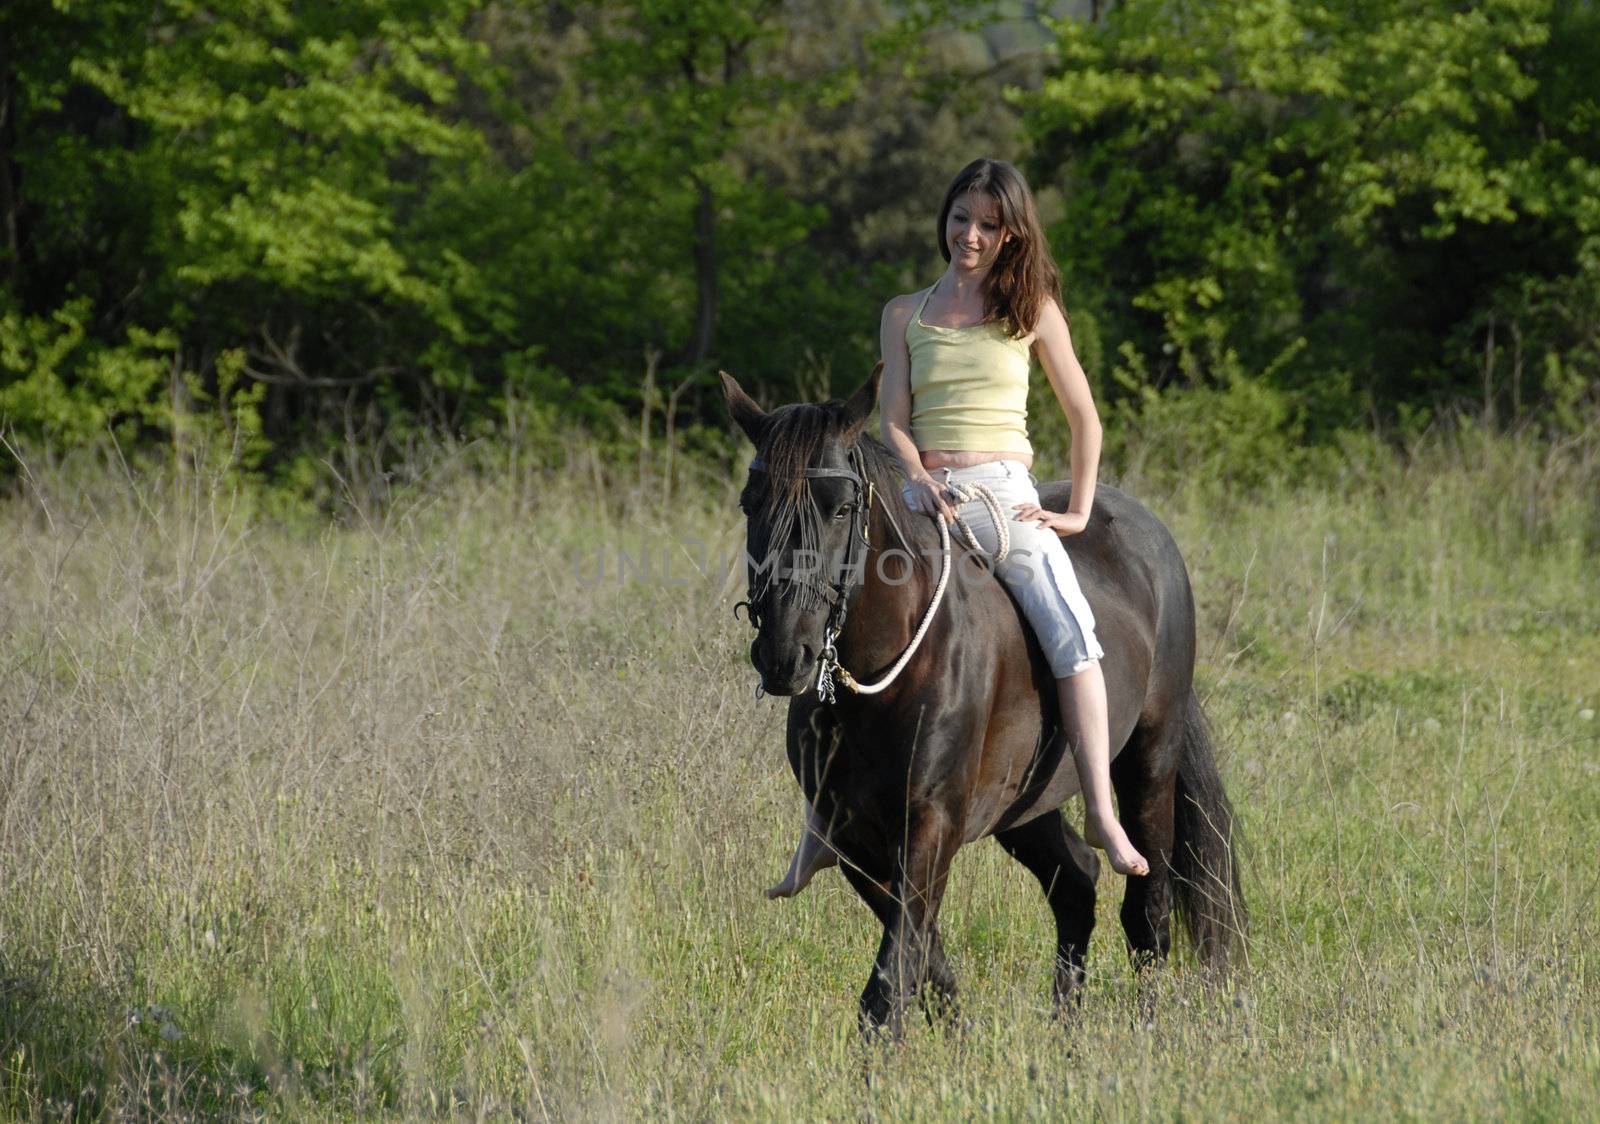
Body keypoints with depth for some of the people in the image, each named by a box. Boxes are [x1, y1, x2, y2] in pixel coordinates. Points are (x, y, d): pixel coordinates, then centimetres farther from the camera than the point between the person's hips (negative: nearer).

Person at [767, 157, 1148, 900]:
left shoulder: (1033, 311, 8)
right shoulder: (905, 315, 12)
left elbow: (1083, 414, 12)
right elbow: (893, 420, 6)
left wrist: (1079, 510, 4)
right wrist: (918, 478, -14)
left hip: (1007, 498, -2)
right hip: (925, 498, 2)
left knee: (1067, 628, -27)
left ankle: (1101, 813, -30)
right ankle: (821, 822, -1)